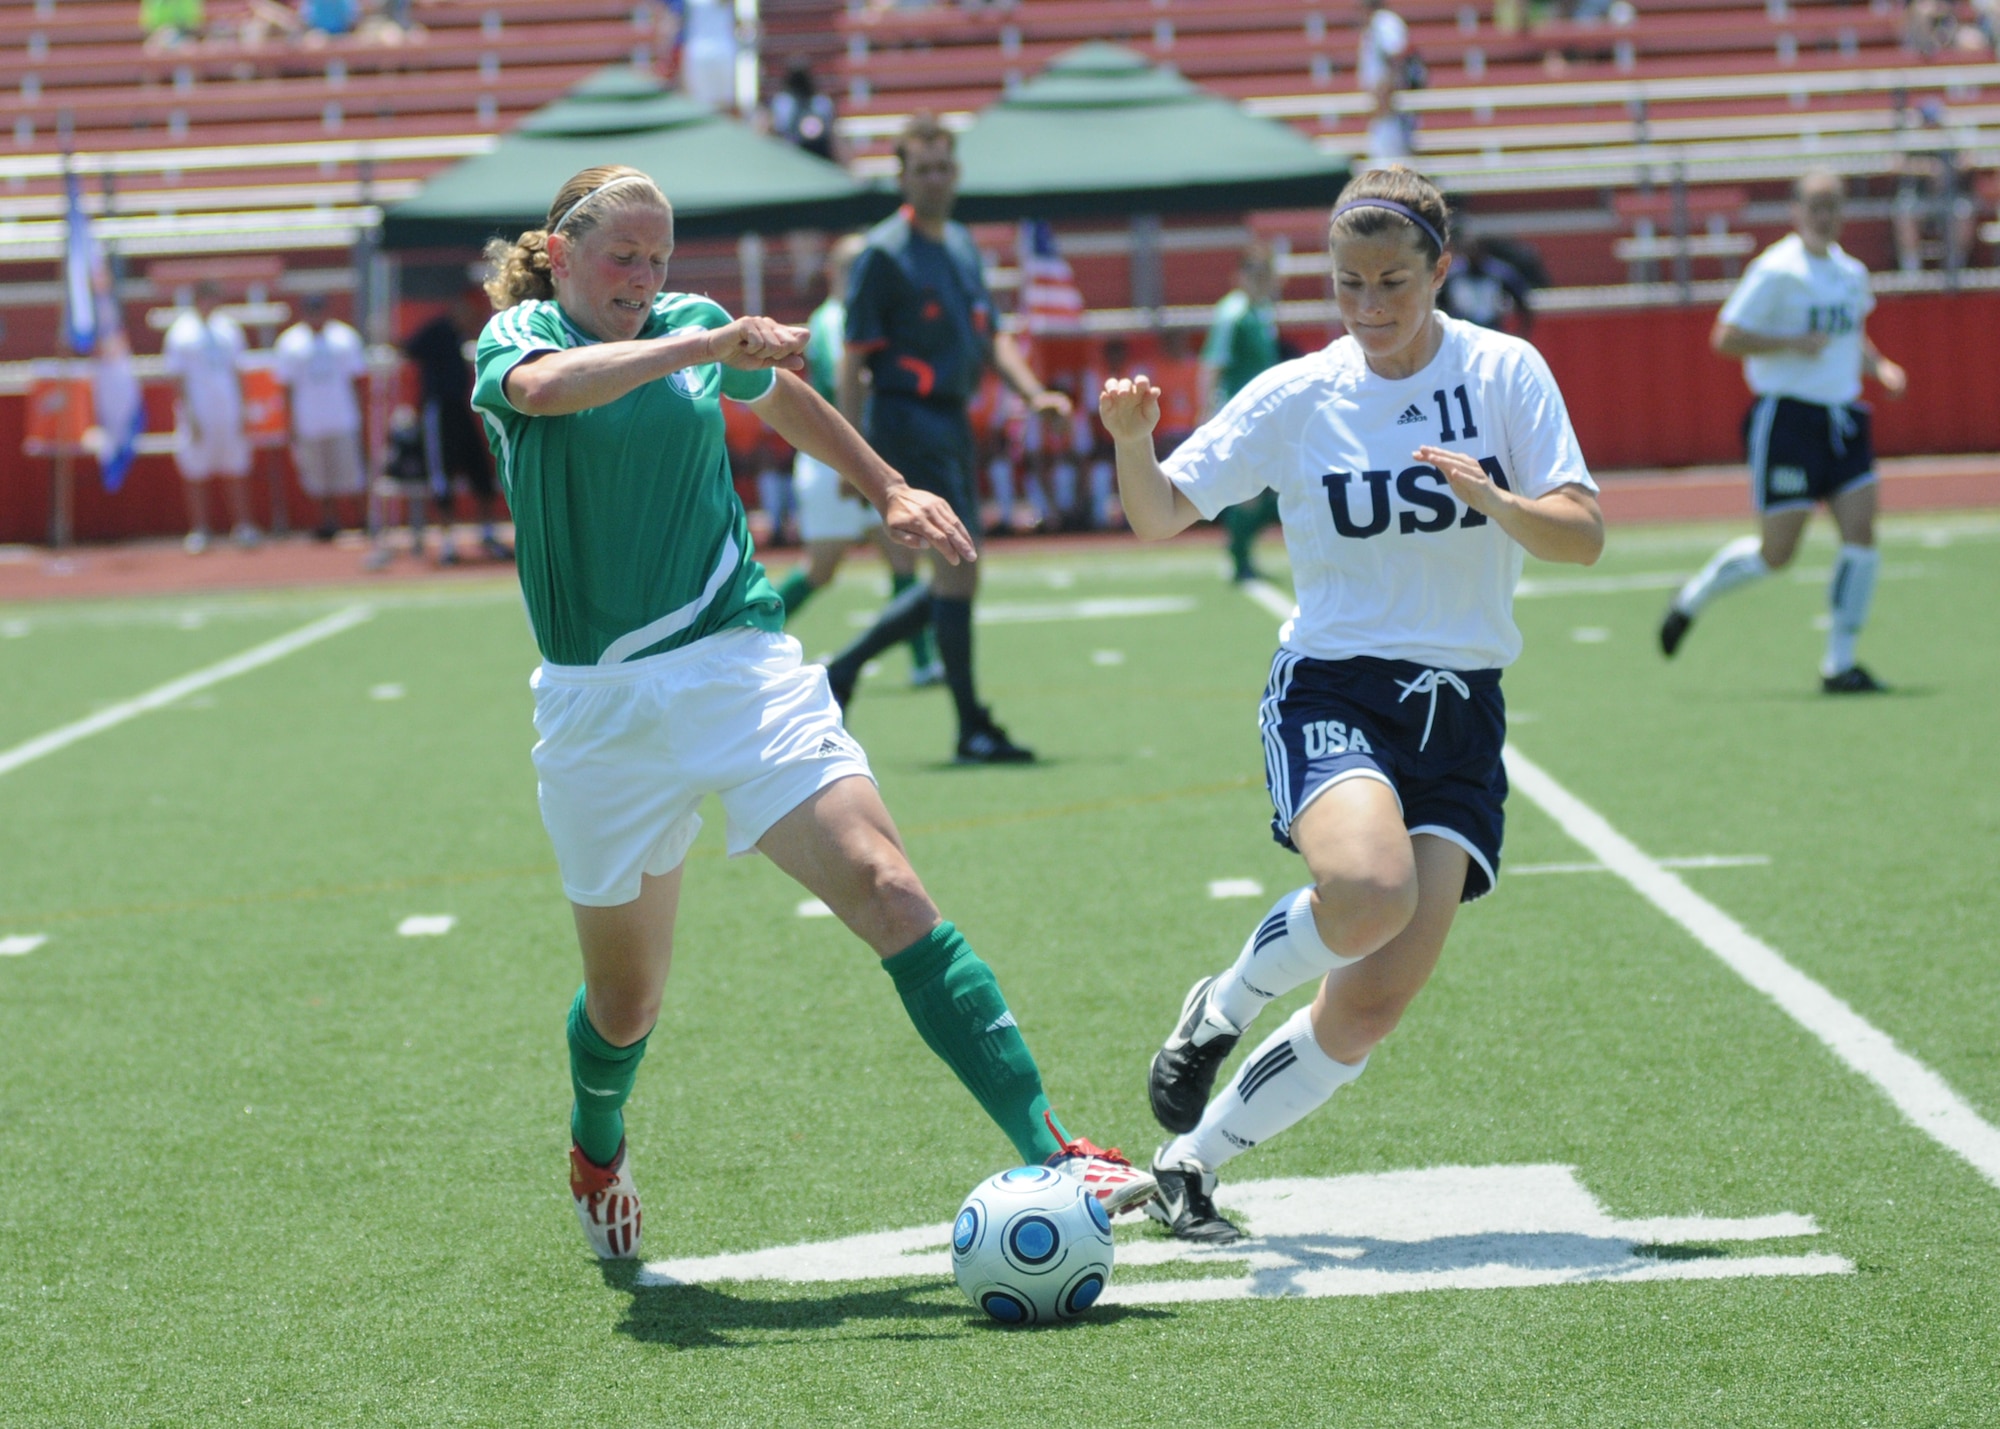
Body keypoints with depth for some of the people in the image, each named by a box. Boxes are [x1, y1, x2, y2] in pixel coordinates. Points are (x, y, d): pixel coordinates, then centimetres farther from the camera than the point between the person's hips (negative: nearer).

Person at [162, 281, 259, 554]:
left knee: (236, 470, 5)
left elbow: (236, 371, 14)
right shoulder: (181, 332, -4)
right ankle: (198, 530, 5)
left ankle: (243, 526, 9)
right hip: (198, 415, -4)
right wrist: (189, 416, -13)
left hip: (229, 414, 4)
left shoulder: (227, 328, 10)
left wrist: (242, 412, 7)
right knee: (195, 472, 1)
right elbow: (178, 378, -6)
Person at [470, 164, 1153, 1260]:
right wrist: (699, 346, -31)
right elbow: (543, 389, -28)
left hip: (745, 668, 2)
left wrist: (888, 490, 37)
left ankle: (1046, 1151, -24)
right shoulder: (517, 336, -1)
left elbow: (782, 396, 33)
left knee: (887, 889, -18)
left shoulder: (696, 324, 10)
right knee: (625, 1001, 8)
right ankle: (597, 1152, 43)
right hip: (602, 706, -2)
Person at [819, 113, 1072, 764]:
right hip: (908, 419, -9)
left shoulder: (963, 246, 14)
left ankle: (843, 669, 26)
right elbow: (854, 358, -10)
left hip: (952, 422, 9)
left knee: (952, 582, 11)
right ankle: (972, 729, -5)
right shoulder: (884, 253, -9)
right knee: (958, 569, -11)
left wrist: (1034, 392, 4)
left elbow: (991, 337, 20)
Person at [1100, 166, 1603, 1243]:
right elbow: (1160, 517, -2)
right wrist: (1132, 442, -23)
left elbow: (1583, 536, -6)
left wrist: (1493, 500, -26)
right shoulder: (1297, 396, -1)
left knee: (1371, 1008, -8)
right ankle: (1224, 1007, -2)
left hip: (1460, 711, 2)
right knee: (1370, 892, -34)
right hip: (1329, 693, -2)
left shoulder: (1505, 373, -1)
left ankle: (1189, 1161, 12)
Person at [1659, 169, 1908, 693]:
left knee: (1861, 532, -6)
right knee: (1775, 554, -3)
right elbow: (1725, 338, -13)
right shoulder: (1776, 271, -11)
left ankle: (1840, 664, 1)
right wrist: (1794, 342, -20)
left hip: (1843, 418, 6)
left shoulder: (1852, 273, 11)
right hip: (1787, 419, -6)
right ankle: (1691, 599, 25)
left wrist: (1879, 367, 11)